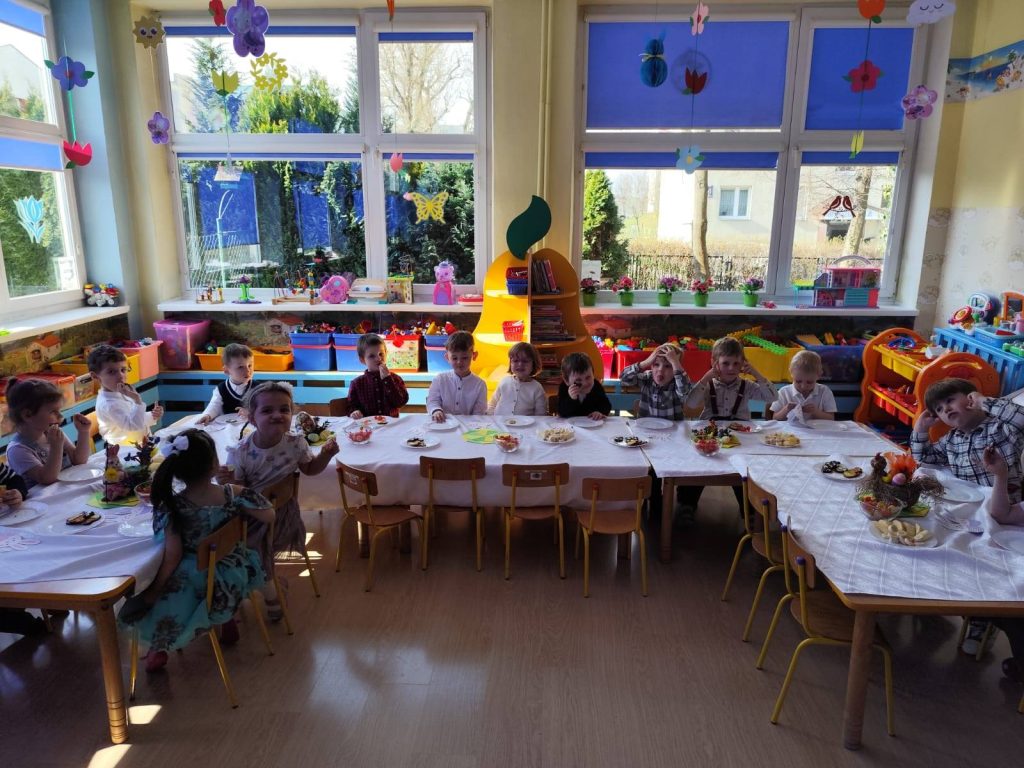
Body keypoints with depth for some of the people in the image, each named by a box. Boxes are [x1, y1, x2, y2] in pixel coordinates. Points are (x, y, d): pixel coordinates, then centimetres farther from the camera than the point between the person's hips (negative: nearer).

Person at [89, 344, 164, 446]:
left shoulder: (120, 393, 8)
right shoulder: (108, 404, -20)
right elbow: (134, 425, -25)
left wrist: (153, 416, 4)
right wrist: (137, 399, -31)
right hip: (126, 450, -8)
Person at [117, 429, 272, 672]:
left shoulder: (172, 506, -21)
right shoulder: (234, 494, -18)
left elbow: (172, 555, -22)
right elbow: (269, 515, -10)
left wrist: (154, 590, -10)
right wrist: (243, 493, 6)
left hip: (196, 579, -2)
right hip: (233, 576, 2)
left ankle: (159, 646, 21)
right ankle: (227, 618, 37)